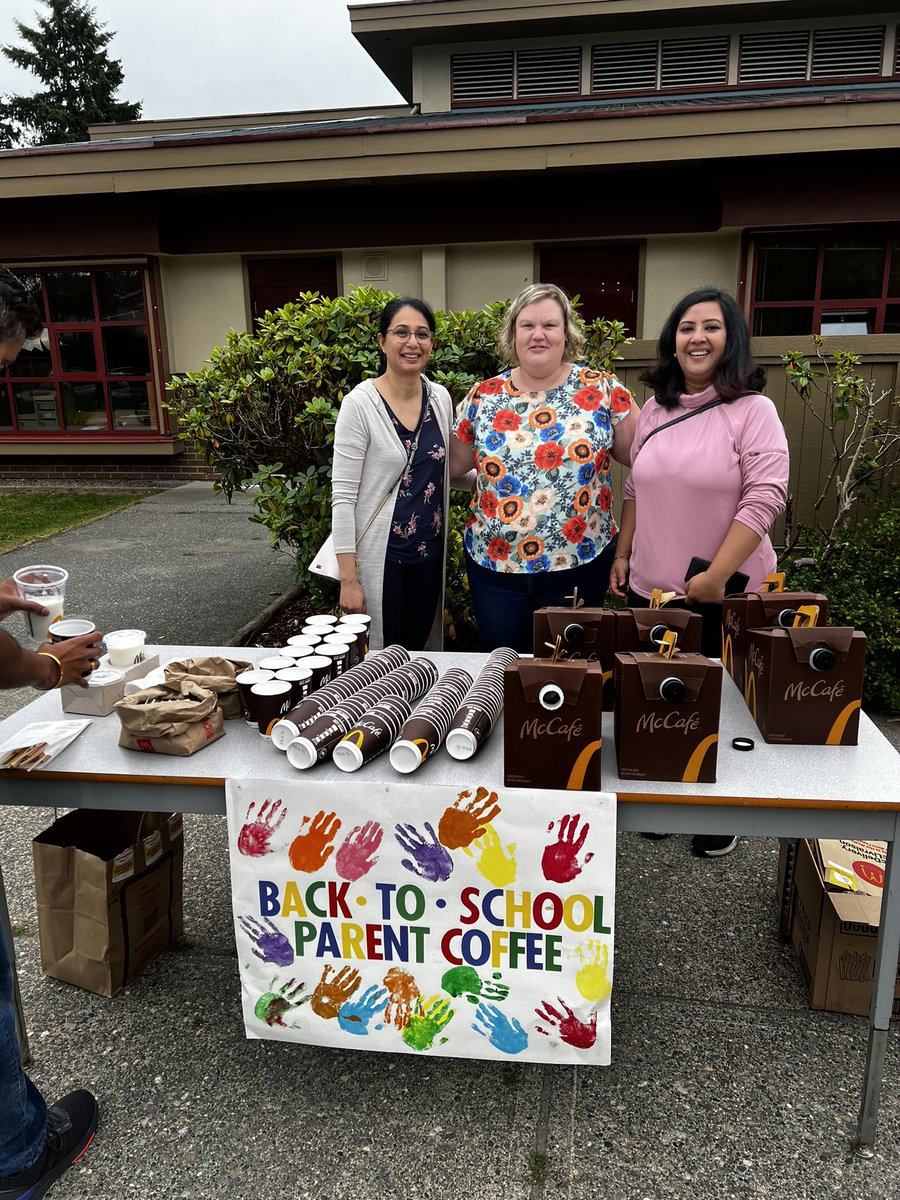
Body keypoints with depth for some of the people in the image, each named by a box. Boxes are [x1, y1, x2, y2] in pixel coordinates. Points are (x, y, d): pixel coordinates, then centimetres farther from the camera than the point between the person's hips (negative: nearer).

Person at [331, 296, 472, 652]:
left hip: (428, 555, 5)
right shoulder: (360, 403, -13)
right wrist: (349, 579, -16)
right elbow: (343, 496, -13)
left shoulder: (440, 398, 3)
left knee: (422, 651, 17)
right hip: (380, 556, -5)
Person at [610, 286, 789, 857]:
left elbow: (766, 495, -16)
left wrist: (716, 577, -20)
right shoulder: (655, 410, 8)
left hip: (724, 595, -4)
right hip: (651, 588, 5)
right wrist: (623, 554, 10)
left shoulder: (752, 409, -9)